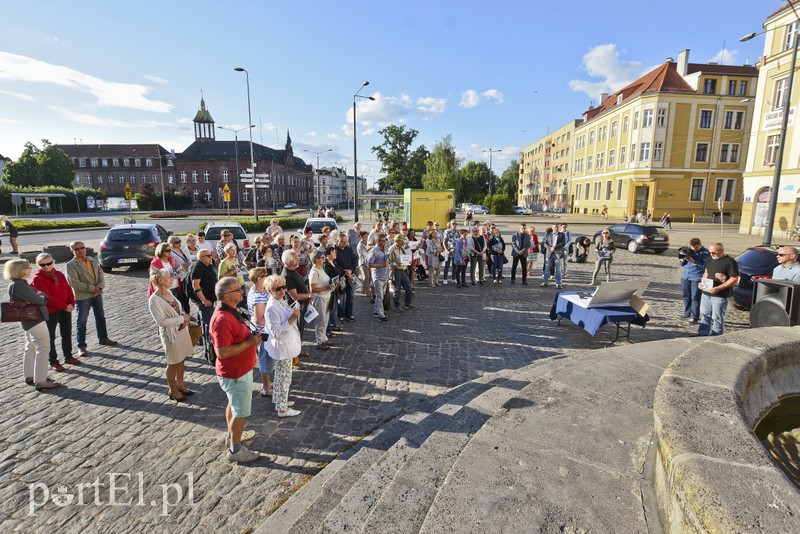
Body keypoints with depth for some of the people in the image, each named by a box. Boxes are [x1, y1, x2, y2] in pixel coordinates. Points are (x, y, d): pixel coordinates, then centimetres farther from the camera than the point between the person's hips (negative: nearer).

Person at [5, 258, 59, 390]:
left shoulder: (18, 284, 12)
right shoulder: (18, 285, -20)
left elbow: (36, 294, 11)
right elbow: (38, 300, -25)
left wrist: (40, 295, -12)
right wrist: (43, 296, -3)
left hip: (29, 321, 11)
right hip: (35, 321, -11)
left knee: (30, 348, 19)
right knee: (42, 349, -6)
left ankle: (29, 376, 31)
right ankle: (41, 381, -3)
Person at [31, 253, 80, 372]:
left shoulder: (59, 274, 8)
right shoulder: (37, 279, -11)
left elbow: (68, 289, 7)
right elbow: (47, 297, -18)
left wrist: (71, 303, -8)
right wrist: (64, 306, -17)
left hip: (66, 309, 6)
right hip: (50, 312, -6)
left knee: (67, 334, 14)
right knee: (51, 337, 5)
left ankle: (68, 356, 28)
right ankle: (53, 362, 14)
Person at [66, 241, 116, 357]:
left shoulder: (92, 260, 7)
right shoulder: (71, 265, -11)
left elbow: (101, 274, 6)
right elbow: (75, 283, -17)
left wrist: (100, 286, -12)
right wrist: (92, 288, -17)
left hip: (97, 294, 6)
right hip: (82, 296, -6)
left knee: (101, 317, 17)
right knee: (82, 322, 1)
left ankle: (103, 338, 33)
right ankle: (81, 346, 10)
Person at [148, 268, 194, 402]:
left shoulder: (169, 292, 3)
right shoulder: (154, 300, -21)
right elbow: (161, 321, -24)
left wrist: (184, 316, -5)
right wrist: (182, 318, -21)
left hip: (182, 330, 7)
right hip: (170, 334, -7)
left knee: (181, 359, 19)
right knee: (173, 363, 9)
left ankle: (180, 384, 37)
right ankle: (173, 390, 28)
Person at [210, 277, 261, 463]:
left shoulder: (231, 312, 3)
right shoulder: (222, 320, -31)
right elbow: (222, 352, -32)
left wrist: (251, 337, 5)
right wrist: (249, 342, -27)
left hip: (240, 369, 10)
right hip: (235, 374, -10)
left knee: (234, 404, 28)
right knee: (241, 412, 6)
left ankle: (232, 434, 48)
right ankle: (235, 450, 23)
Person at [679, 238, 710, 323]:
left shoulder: (705, 252, -6)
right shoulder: (688, 250, 9)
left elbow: (704, 266, -15)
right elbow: (682, 264, 14)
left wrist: (693, 261, -25)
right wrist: (683, 258, -7)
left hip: (697, 278, -5)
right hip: (685, 276, 6)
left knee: (695, 298, -2)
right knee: (686, 296, 14)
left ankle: (694, 317, 3)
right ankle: (687, 313, 28)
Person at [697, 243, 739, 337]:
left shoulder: (730, 262, -11)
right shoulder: (710, 260, 11)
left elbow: (734, 279, -15)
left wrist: (718, 288, -22)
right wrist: (702, 282, 4)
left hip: (720, 295, -7)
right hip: (706, 293, 7)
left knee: (717, 317, 1)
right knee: (704, 314, 15)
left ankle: (716, 336, 10)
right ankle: (702, 333, 25)